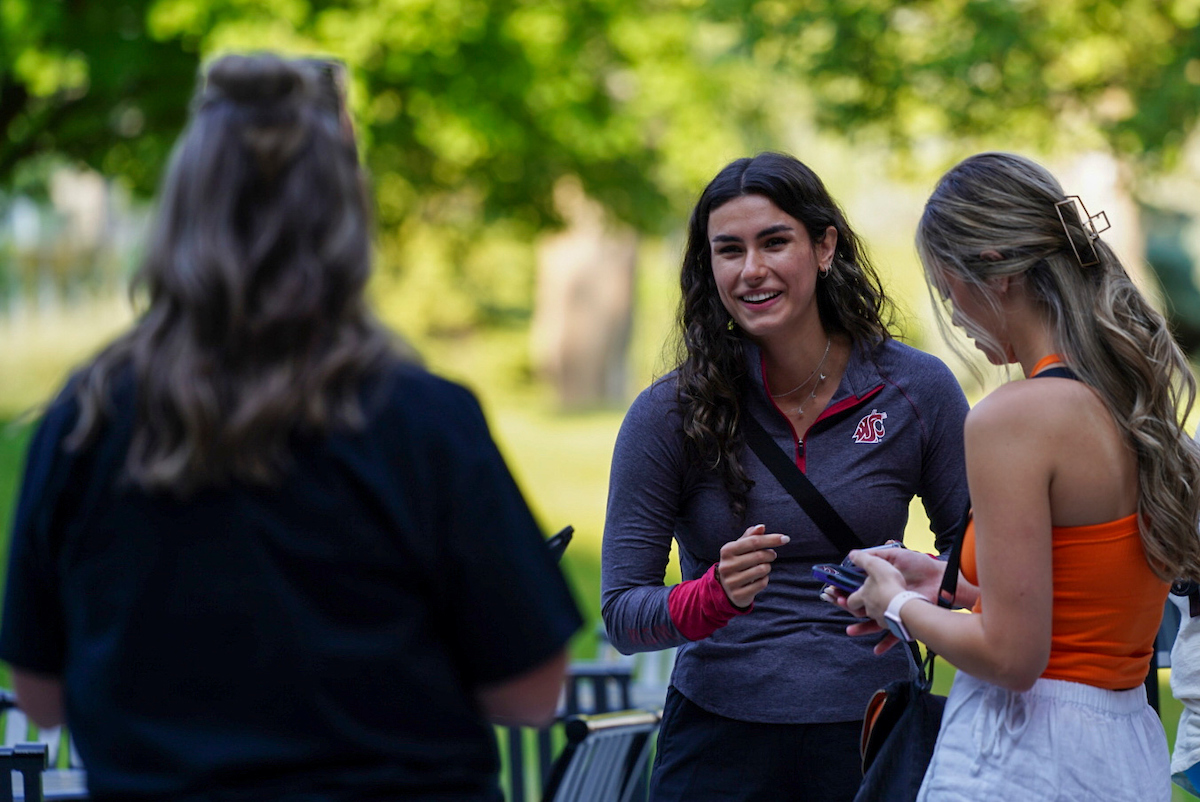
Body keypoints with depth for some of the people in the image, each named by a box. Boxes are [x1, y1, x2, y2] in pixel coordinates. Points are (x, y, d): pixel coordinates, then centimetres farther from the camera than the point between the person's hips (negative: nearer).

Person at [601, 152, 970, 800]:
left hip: (869, 732, 1)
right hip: (722, 742, -1)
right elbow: (621, 614, -6)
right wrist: (715, 595, -26)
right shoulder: (668, 414, -5)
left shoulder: (917, 389, -2)